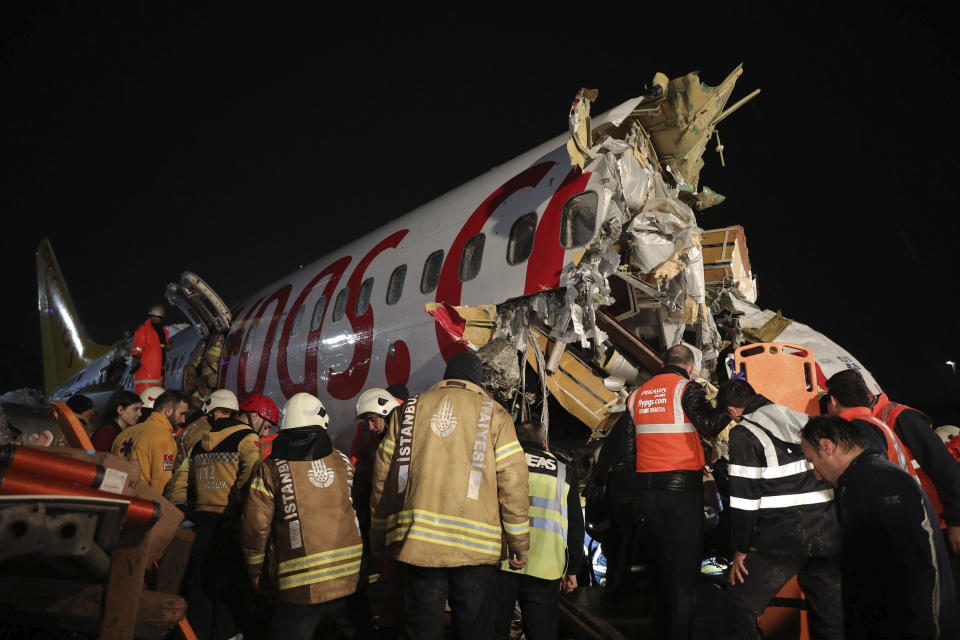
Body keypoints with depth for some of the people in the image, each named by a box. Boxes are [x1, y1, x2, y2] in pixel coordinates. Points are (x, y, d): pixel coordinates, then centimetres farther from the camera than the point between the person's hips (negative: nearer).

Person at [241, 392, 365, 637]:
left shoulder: (270, 470, -4)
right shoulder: (343, 462, 3)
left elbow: (254, 527, -3)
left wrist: (255, 569, 12)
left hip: (301, 586, -3)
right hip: (351, 578, 3)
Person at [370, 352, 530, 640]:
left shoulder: (410, 409, 12)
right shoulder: (493, 413, 5)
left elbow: (383, 479, 12)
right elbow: (513, 483, -1)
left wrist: (380, 539, 19)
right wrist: (519, 544, 5)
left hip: (416, 543, 2)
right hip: (475, 546, -2)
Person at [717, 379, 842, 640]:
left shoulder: (744, 434, -3)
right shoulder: (806, 422, 16)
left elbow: (744, 498, -7)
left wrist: (740, 551, -1)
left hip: (783, 536, -6)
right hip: (829, 533, 7)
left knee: (739, 608, 2)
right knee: (830, 613, 16)